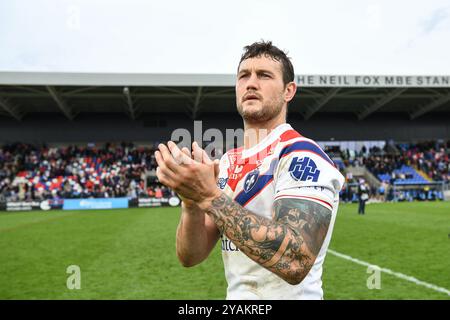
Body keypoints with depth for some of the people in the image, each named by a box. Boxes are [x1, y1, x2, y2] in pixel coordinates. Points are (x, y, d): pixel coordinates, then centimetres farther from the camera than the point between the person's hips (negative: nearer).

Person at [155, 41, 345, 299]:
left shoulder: (303, 157, -18)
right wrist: (192, 202, -19)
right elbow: (190, 258, 0)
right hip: (236, 293, 7)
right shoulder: (226, 163, 3)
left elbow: (295, 262, -30)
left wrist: (210, 196, -29)